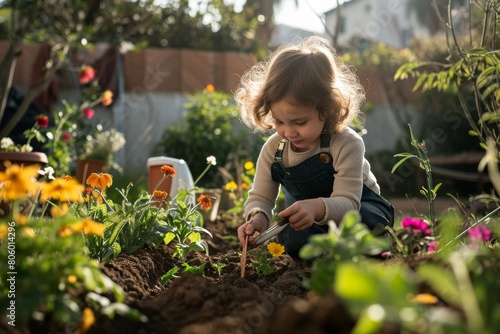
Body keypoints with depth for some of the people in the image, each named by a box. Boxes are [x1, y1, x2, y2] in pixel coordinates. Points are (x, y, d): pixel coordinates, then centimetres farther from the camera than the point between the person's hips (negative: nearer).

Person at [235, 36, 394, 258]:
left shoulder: (346, 144, -28)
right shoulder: (273, 149, -13)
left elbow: (347, 203, -36)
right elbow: (260, 197, -11)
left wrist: (317, 208, -59)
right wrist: (257, 218, -37)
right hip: (305, 219, 3)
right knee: (293, 239, -31)